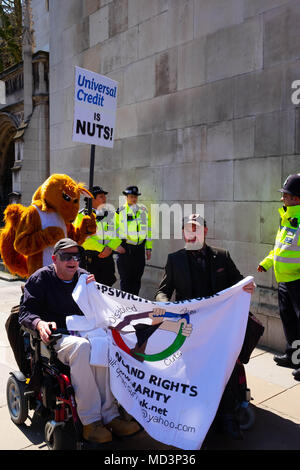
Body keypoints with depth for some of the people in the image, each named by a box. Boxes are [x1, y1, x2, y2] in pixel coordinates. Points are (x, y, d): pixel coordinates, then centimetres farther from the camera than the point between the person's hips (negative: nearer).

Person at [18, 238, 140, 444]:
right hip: (54, 336, -4)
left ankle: (109, 415, -26)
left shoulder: (83, 276, 15)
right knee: (81, 346, -37)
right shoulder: (41, 278, 3)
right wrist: (40, 323, -24)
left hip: (81, 331, 4)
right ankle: (90, 421, -32)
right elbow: (26, 312, -2)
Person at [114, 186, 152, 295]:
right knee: (125, 278, 1)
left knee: (137, 278, 8)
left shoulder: (144, 210, 10)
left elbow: (149, 230, 12)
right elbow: (115, 231, 3)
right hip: (125, 248, -3)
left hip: (139, 248, 3)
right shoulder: (120, 211, 1)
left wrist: (148, 248, 8)